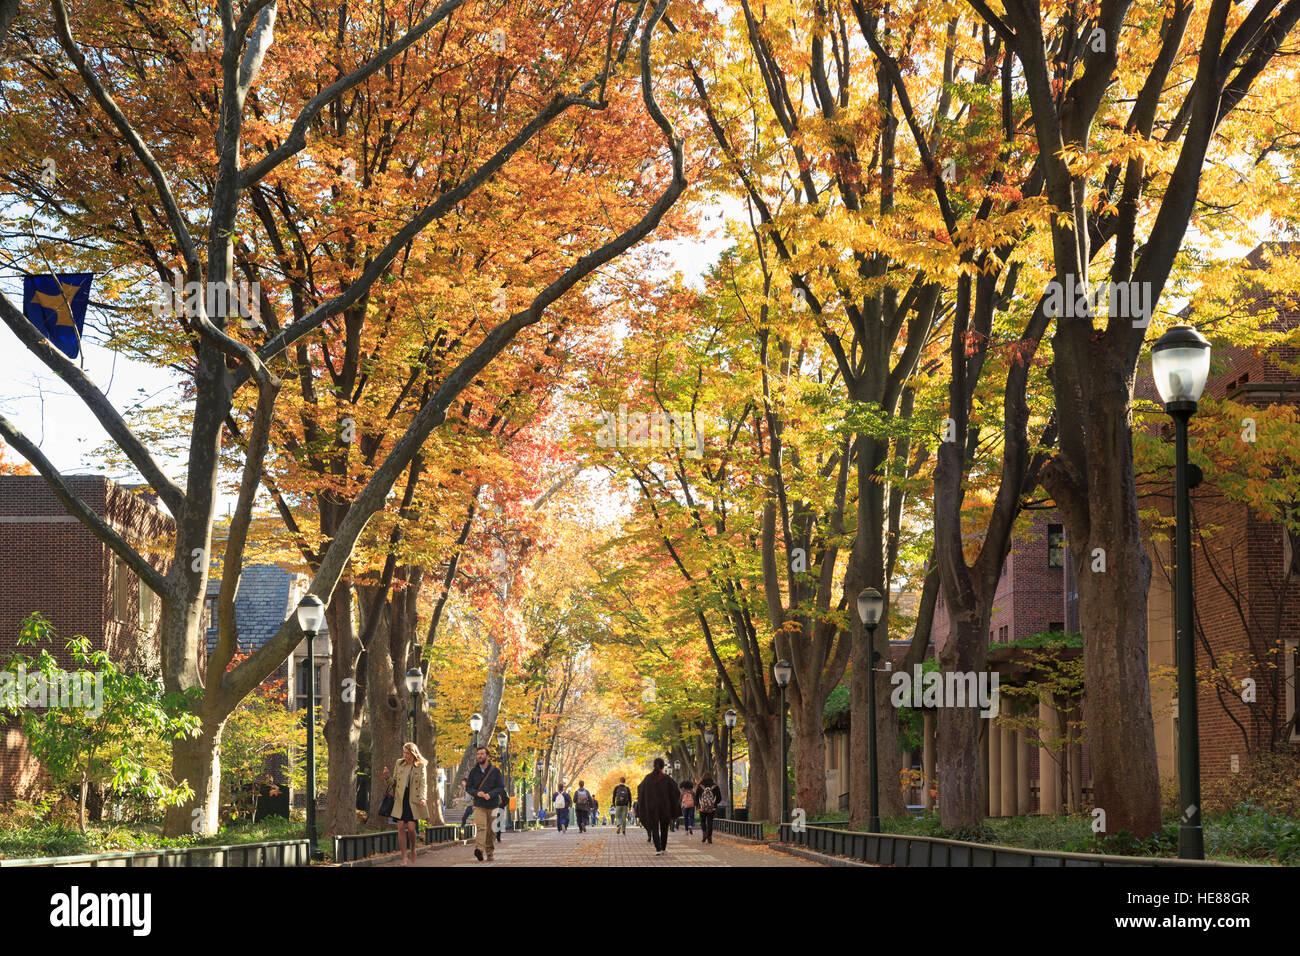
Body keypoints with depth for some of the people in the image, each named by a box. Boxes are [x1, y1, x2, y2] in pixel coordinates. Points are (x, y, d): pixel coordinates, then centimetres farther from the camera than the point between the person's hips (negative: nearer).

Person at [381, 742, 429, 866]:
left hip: (413, 801, -2)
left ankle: (413, 849, 21)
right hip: (400, 800, 3)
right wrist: (387, 776, -4)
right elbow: (394, 782, 16)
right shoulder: (399, 764, 10)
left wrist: (422, 798, -18)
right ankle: (404, 857, 2)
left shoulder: (420, 767, 2)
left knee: (411, 827, -9)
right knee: (401, 827, -4)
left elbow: (423, 784, -3)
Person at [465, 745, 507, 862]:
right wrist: (477, 793, -14)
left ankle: (490, 853, 19)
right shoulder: (474, 772, 7)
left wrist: (490, 794, -20)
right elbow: (468, 787, 7)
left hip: (493, 805, 1)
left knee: (491, 831, 6)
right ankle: (479, 850, -35)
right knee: (481, 827, -20)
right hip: (479, 806, -1)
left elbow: (501, 787, -2)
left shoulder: (495, 771, 2)